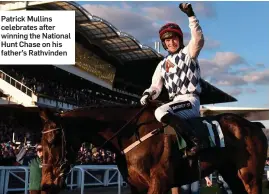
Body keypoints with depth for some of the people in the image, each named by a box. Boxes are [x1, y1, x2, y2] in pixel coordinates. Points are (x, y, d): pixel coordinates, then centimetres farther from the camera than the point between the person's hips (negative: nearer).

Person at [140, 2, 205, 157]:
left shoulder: (188, 52, 5)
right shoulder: (162, 65, 21)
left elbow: (198, 39, -16)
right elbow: (156, 87, 20)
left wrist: (191, 15, -23)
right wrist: (147, 95, -3)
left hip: (190, 100, -7)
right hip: (175, 102, 7)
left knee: (161, 112, -32)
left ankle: (194, 142, -33)